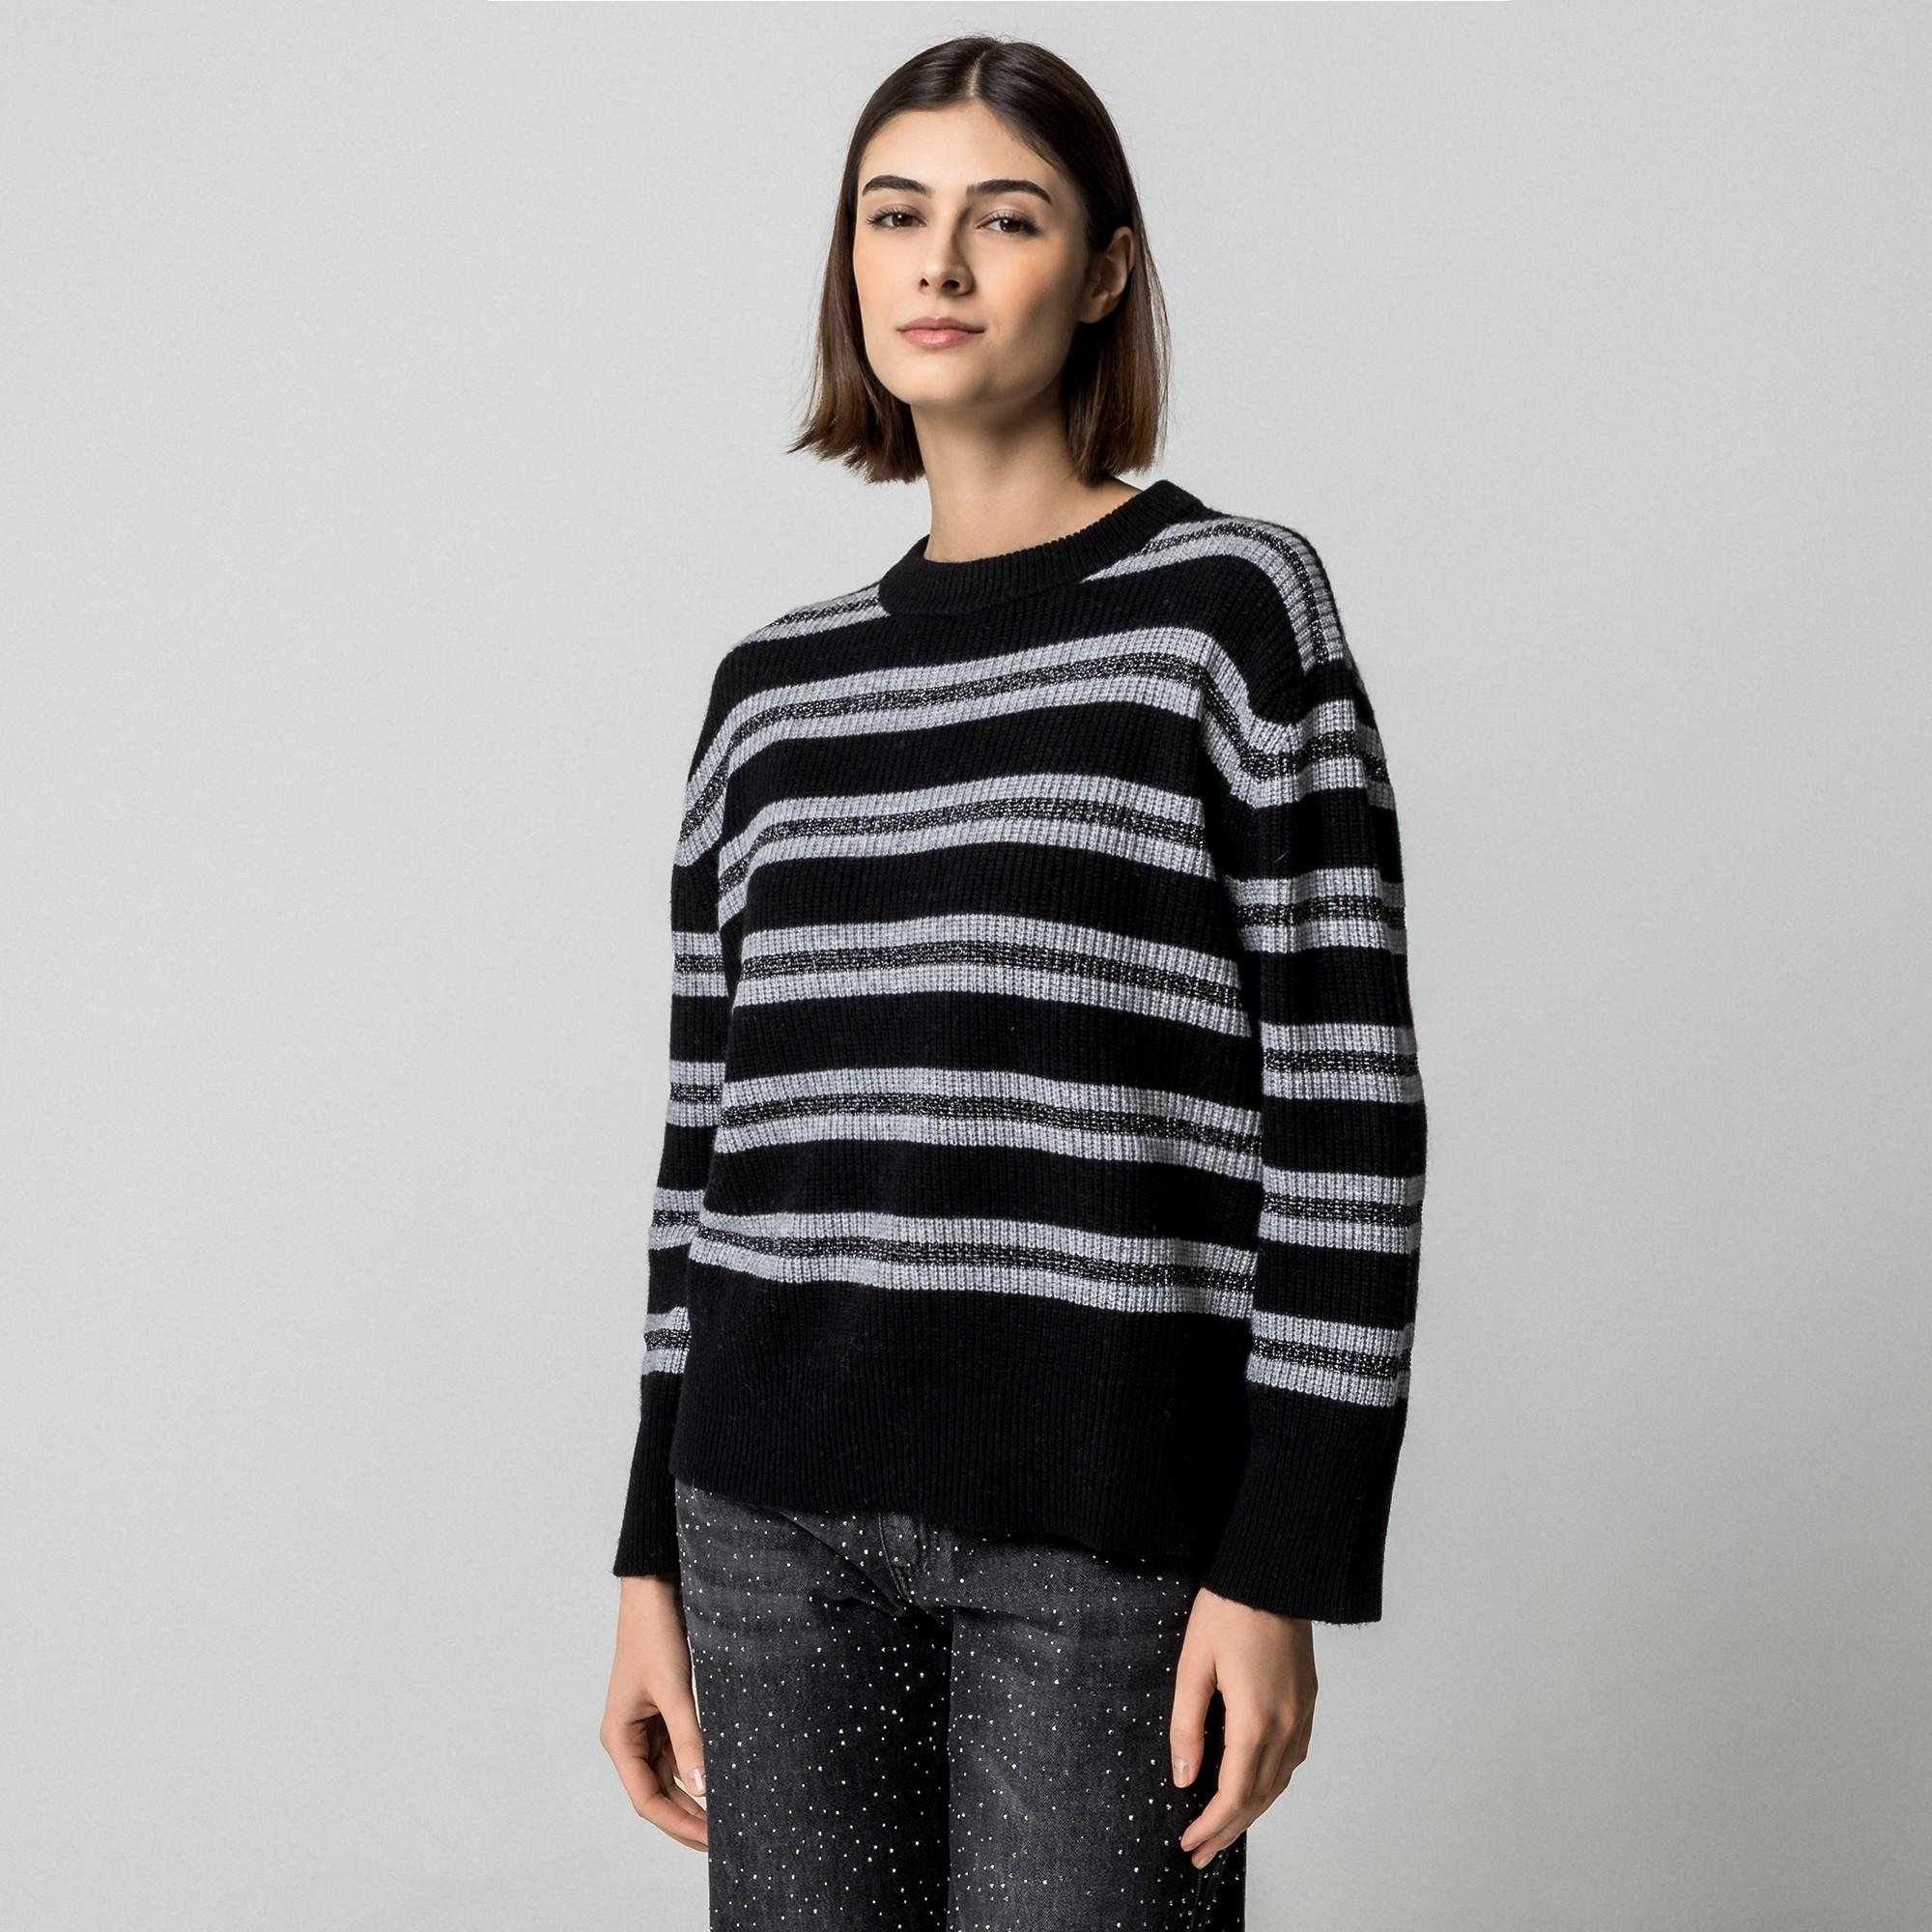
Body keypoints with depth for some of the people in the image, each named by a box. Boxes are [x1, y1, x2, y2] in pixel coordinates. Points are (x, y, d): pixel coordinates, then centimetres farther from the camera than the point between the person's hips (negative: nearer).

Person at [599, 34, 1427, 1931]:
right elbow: (714, 1129, 14)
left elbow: (1346, 1096, -6)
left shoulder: (1233, 602, -2)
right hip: (778, 1503, 4)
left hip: (1108, 1514, -4)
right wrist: (656, 1559, 13)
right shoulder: (776, 681, 12)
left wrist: (1283, 1565, -11)